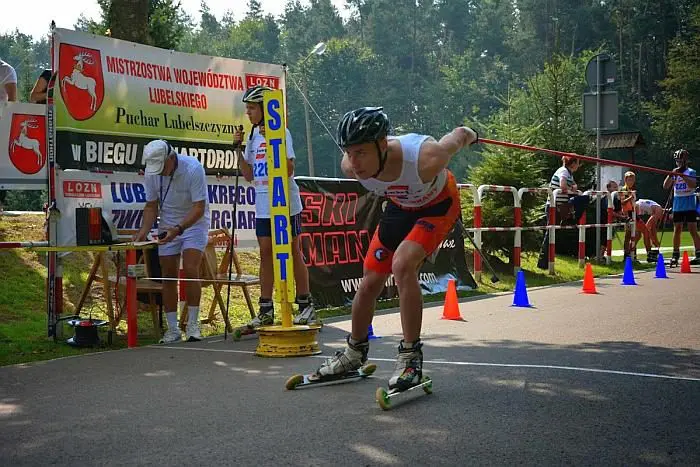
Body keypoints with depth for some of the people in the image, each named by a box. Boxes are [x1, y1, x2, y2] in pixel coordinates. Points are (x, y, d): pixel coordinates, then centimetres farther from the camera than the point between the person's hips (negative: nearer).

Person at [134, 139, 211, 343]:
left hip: (194, 223, -4)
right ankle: (172, 328, 8)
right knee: (169, 276, 1)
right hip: (167, 227, 4)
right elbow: (151, 206, 0)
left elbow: (199, 207, -24)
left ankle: (192, 324, -7)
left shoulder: (193, 168, -25)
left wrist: (178, 229, -35)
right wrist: (143, 232, -14)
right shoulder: (151, 172, -11)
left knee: (190, 271, -17)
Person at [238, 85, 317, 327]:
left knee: (293, 253, 0)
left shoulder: (281, 132, -8)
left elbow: (289, 169, -19)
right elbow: (249, 175, 11)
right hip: (263, 205, 7)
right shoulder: (253, 136, 12)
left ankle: (306, 306, 10)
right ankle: (266, 311, 9)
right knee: (266, 254, 6)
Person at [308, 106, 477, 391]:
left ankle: (411, 357, -16)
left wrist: (469, 135, 3)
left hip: (438, 205, -5)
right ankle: (354, 353, 31)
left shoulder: (424, 159, -42)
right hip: (400, 206, 5)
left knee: (402, 265, -28)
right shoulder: (350, 167, -29)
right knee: (370, 283, 7)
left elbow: (460, 135, -20)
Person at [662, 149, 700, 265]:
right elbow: (665, 186, 2)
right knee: (677, 230, 6)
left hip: (690, 206, -4)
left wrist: (682, 175, -23)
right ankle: (675, 254, 10)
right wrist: (671, 175, -11)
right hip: (677, 206, 4)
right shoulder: (674, 173, 10)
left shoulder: (690, 172, -2)